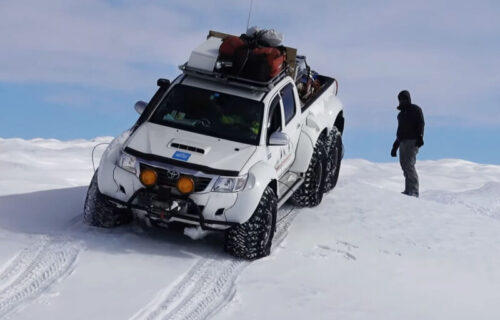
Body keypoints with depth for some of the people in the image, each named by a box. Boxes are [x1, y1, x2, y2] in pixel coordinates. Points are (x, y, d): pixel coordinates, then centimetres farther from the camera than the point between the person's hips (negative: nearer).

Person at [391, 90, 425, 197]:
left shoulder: (415, 110, 2)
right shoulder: (401, 113, 26)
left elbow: (421, 124, -9)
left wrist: (419, 137, -24)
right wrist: (395, 146, 27)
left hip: (412, 142, -8)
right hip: (403, 142, 8)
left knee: (409, 165, -17)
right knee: (404, 165, 3)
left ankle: (414, 191, -20)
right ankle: (408, 190, 4)